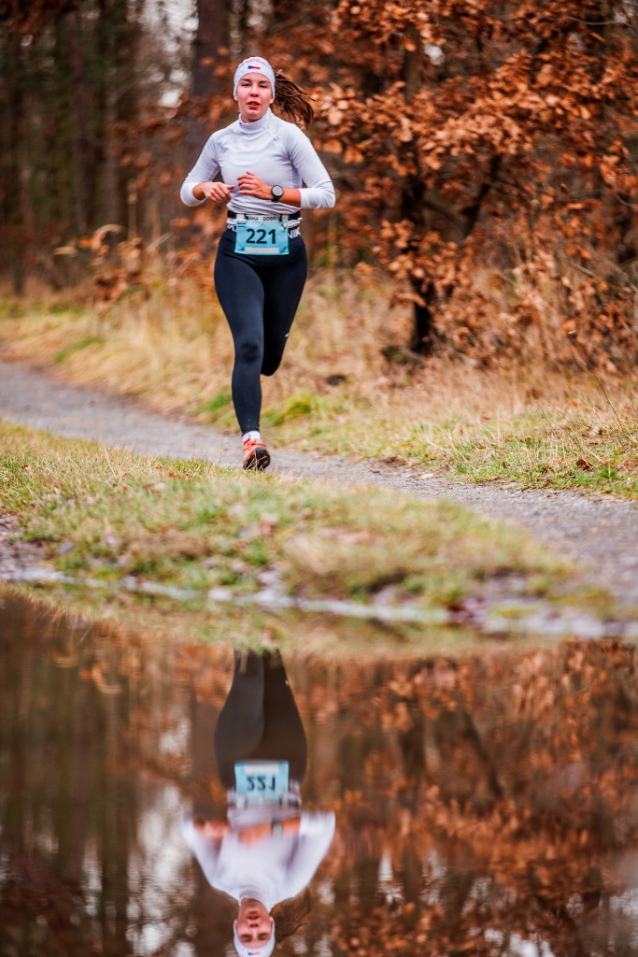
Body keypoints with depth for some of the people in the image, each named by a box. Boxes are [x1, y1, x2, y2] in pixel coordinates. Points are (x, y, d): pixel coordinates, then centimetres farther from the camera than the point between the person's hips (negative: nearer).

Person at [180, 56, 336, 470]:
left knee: (270, 356, 7)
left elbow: (326, 194, -8)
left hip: (286, 254, 0)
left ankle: (248, 377, 44)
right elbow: (187, 192, 17)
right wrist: (206, 189, -6)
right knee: (249, 344, -20)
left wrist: (273, 192, -18)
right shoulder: (221, 141, 6)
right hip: (238, 253, 0)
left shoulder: (288, 135, -3)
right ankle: (252, 439, -26)